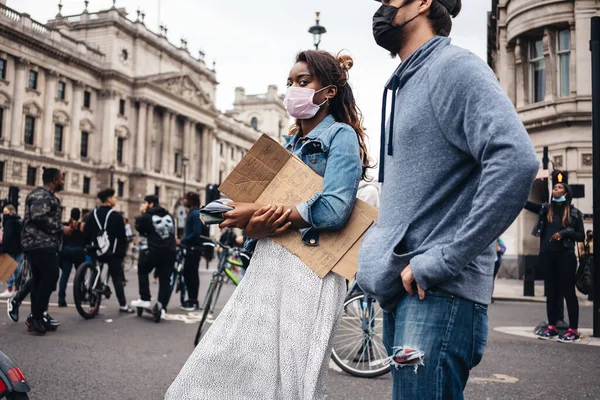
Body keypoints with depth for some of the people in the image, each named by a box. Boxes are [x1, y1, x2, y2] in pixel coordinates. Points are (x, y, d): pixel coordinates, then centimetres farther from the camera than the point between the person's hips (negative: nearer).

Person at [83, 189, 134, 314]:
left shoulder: (93, 214, 7)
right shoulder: (116, 215, -7)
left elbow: (86, 233, 7)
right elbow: (122, 235, -8)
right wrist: (123, 252, 1)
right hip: (113, 252, -4)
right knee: (117, 278, 2)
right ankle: (123, 305, 1)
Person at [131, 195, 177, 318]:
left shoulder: (146, 217, -3)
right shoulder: (169, 216, 17)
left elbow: (139, 227, 8)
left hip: (153, 251, -4)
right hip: (170, 252, 5)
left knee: (142, 271, 18)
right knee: (165, 280, 6)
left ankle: (145, 299, 11)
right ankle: (161, 307, -1)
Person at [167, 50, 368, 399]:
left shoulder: (341, 135, -3)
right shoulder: (289, 143, 19)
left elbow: (333, 210, -17)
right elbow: (260, 199, 14)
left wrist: (258, 217, -11)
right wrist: (253, 222, -11)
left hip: (309, 268, -7)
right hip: (268, 265, 7)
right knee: (228, 366, 6)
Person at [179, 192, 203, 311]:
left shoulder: (195, 214, -16)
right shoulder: (191, 213, 15)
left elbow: (196, 233, -23)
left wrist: (182, 241, -19)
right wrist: (183, 240, 10)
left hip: (194, 248, -10)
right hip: (190, 248, 10)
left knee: (192, 274, -4)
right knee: (187, 273, 13)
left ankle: (193, 301, 2)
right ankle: (191, 299, 21)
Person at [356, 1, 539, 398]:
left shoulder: (454, 66, -7)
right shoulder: (406, 84, 21)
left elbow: (516, 160, -23)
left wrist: (442, 260, -22)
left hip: (439, 292, -9)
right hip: (403, 290, 9)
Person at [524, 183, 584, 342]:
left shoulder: (574, 213, 1)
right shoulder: (545, 209, 9)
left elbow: (581, 236, 1)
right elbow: (525, 203, 2)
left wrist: (564, 233, -15)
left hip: (566, 256, -4)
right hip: (548, 255, 4)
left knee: (568, 291, -2)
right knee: (551, 290, 9)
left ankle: (574, 330, 4)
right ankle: (552, 327, 16)